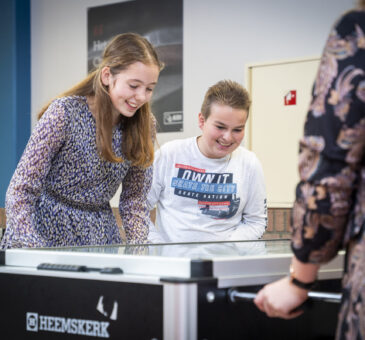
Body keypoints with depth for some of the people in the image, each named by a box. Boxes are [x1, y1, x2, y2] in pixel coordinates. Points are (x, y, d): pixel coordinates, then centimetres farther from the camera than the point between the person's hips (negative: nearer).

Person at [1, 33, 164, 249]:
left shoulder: (143, 124, -2)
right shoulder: (64, 113, -17)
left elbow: (134, 197, 5)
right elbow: (21, 191, -17)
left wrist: (138, 247, -11)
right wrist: (33, 253, -29)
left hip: (100, 238, 4)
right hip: (47, 233, -4)